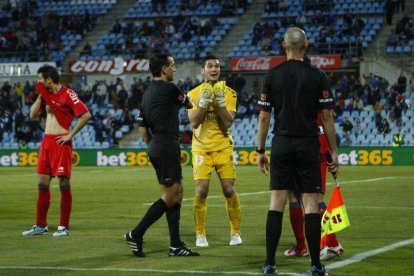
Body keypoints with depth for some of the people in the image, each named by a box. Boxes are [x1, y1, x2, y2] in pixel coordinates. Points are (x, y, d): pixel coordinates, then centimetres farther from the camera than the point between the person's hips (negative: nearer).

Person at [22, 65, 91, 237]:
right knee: (43, 183, 9)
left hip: (61, 142, -8)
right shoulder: (46, 94, 14)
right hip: (46, 140, 8)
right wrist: (40, 96, 4)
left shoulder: (67, 94, -10)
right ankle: (41, 226, 16)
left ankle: (64, 227, -1)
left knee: (63, 182, -6)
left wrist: (71, 135, -15)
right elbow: (33, 115, 14)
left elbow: (86, 115, -16)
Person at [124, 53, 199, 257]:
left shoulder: (147, 93, 14)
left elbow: (143, 128, 16)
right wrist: (186, 99, 30)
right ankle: (136, 235, -4)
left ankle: (176, 245, 9)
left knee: (177, 193, 10)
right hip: (167, 147, -9)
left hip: (155, 147, 9)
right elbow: (189, 104, 7)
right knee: (170, 197, -5)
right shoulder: (168, 88, -11)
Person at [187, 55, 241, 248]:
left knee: (229, 190, -5)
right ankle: (200, 234, 3)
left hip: (223, 148, 0)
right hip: (201, 149, 0)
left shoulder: (228, 93, 1)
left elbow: (228, 122, -9)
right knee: (201, 191, -11)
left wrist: (220, 102, -17)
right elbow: (194, 122, -10)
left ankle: (235, 232, 11)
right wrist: (204, 102, -19)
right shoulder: (194, 94, 1)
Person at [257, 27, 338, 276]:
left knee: (276, 204, 4)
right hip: (308, 145, -2)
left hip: (281, 144, 2)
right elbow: (327, 117, -4)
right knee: (311, 205, 2)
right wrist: (334, 152, 2)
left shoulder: (272, 76, 2)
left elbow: (264, 117, 2)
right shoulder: (317, 77, -3)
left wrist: (261, 150, 9)